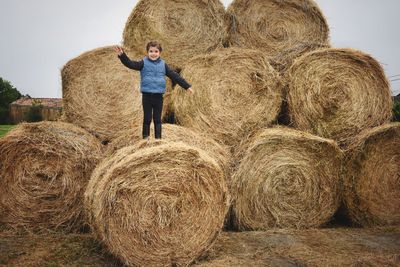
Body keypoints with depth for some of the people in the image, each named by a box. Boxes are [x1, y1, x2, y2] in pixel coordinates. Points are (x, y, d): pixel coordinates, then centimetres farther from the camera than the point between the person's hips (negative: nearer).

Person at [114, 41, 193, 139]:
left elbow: (174, 76, 8)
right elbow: (131, 64, -15)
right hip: (147, 95, -2)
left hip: (158, 95, 2)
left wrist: (187, 86, 8)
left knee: (157, 119, 8)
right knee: (147, 119, 5)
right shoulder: (144, 63, 0)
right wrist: (122, 55, -32)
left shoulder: (163, 64, 7)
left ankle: (158, 138, 16)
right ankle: (145, 138, 16)